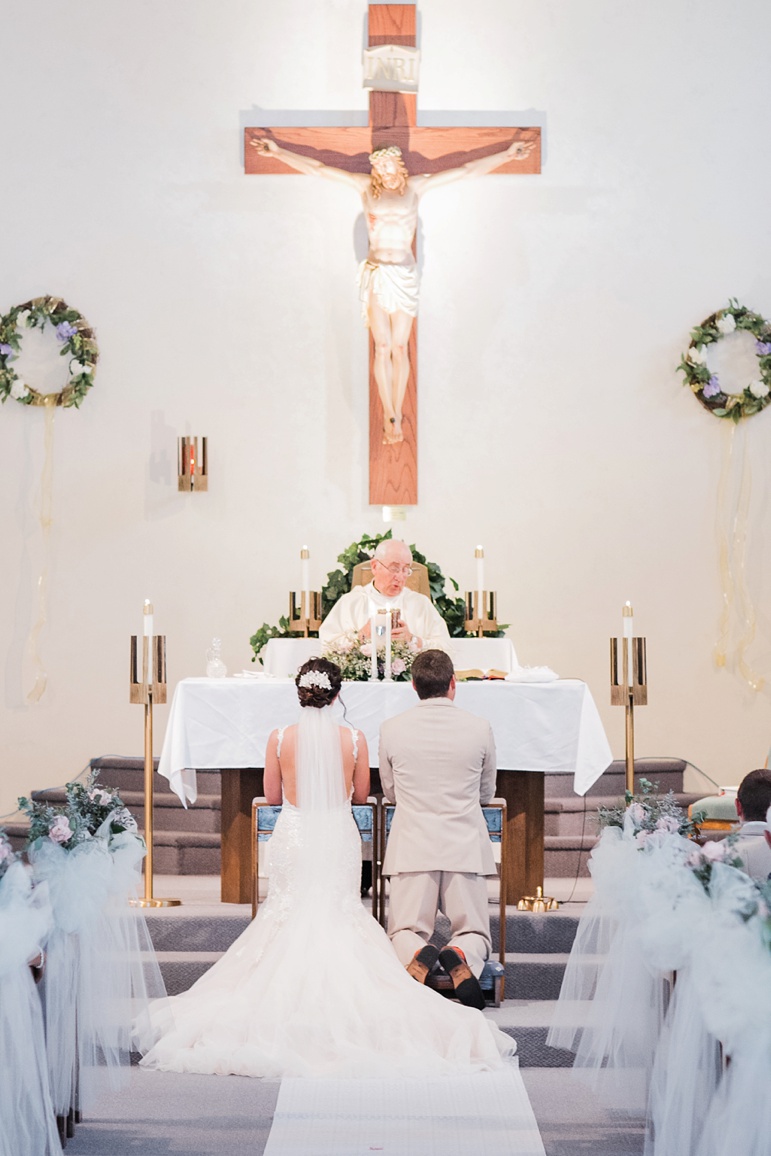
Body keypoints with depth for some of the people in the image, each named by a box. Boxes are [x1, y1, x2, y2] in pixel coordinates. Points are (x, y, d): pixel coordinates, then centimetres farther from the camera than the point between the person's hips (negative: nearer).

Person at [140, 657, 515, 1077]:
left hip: (293, 836, 0)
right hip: (339, 838, 0)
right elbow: (361, 795, 7)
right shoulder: (354, 739, -6)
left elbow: (273, 795, 5)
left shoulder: (281, 738, -6)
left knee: (290, 911, 14)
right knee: (338, 913, 14)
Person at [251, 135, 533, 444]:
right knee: (383, 348, -3)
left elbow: (467, 170, 4)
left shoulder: (415, 186, 5)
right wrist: (278, 151, 4)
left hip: (404, 275, 0)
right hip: (376, 274, 0)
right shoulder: (366, 186, 6)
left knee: (399, 347, 4)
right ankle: (390, 417, 0)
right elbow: (318, 168, 6)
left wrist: (507, 154, 2)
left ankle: (396, 414, 11)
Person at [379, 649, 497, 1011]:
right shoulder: (480, 728, -4)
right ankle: (461, 956, -24)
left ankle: (417, 954, -25)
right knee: (473, 932, 11)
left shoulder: (392, 729, -3)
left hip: (412, 847, 0)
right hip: (466, 846, 0)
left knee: (404, 933, 10)